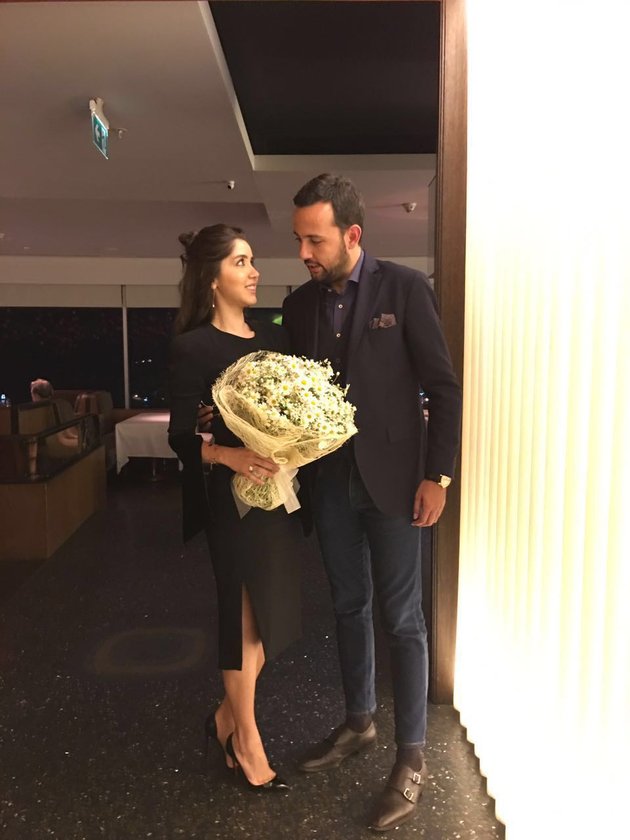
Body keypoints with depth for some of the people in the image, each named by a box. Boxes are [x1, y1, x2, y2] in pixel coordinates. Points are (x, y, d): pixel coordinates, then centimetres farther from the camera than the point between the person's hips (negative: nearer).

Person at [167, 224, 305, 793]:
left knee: (271, 613, 14)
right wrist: (228, 455, -28)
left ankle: (228, 716, 37)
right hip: (234, 496, -6)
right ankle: (246, 740, 29)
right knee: (247, 615, 6)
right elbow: (181, 437, -12)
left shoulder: (274, 337, 8)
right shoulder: (194, 347, -9)